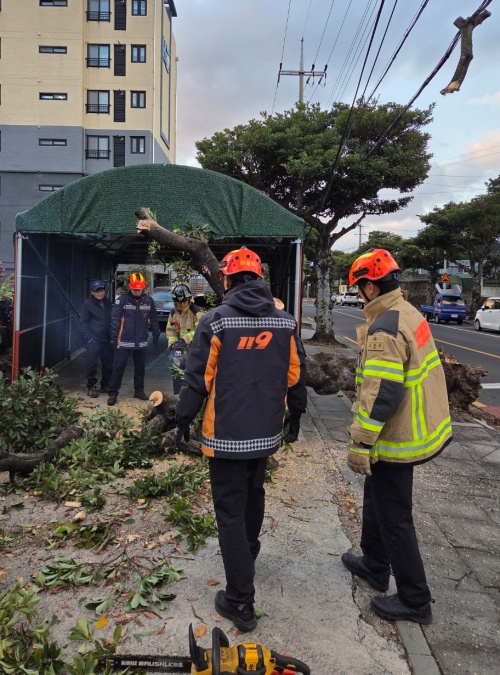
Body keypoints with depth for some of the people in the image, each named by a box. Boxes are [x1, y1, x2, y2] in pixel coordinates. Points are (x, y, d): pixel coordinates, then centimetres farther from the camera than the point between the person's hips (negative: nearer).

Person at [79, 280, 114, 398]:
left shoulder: (108, 302, 10)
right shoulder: (88, 304, -4)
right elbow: (83, 323, -5)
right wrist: (89, 338, -13)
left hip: (107, 339, 5)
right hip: (94, 340, -5)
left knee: (108, 365, 10)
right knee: (92, 365, -2)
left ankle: (105, 385, 23)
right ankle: (91, 387, 10)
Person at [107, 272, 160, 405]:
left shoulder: (149, 300, 0)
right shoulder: (122, 300, -9)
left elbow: (153, 319, 8)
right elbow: (115, 320, -10)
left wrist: (156, 335, 8)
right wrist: (113, 338, -13)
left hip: (141, 342, 4)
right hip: (124, 341, -4)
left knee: (140, 367, 15)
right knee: (118, 367, 1)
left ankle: (139, 391, 29)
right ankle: (113, 393, 10)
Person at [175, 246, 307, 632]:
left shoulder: (216, 321, -13)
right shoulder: (286, 322, 0)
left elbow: (198, 378, -12)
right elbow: (296, 376, 6)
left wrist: (183, 421, 1)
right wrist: (296, 417, 19)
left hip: (226, 434, -5)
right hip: (267, 432, 5)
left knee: (230, 511, 4)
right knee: (254, 495, 26)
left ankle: (240, 602, 9)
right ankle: (248, 556, 49)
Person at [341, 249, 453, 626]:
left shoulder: (385, 329, -25)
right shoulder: (409, 313, 6)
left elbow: (382, 393, -29)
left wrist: (360, 443, -23)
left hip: (395, 439, -10)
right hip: (415, 427, 10)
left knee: (394, 517, 4)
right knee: (377, 499, 24)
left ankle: (414, 601, 20)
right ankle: (375, 565, 42)